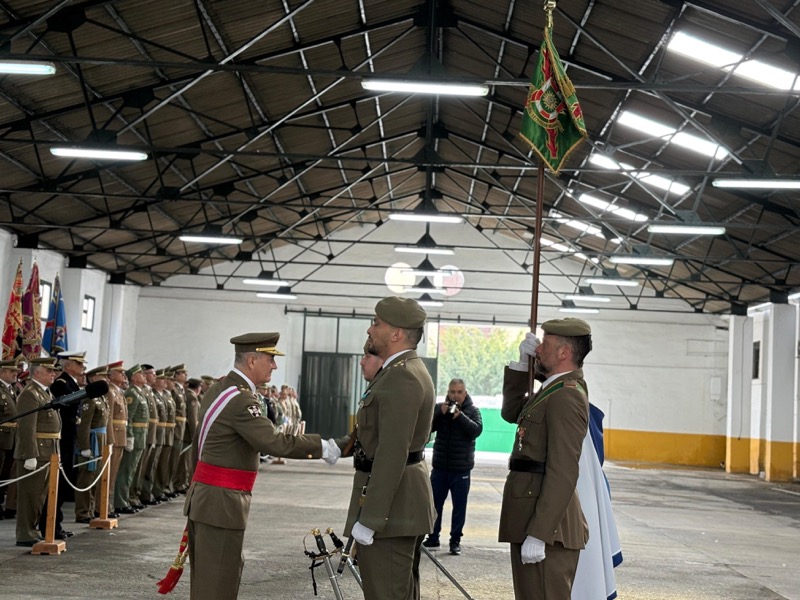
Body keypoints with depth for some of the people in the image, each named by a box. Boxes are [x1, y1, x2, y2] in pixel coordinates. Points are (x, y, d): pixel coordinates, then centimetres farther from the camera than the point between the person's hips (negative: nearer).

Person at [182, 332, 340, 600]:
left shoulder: (217, 390, 12)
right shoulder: (241, 399, -20)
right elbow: (274, 443, -28)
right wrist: (320, 446, -18)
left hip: (203, 497, 10)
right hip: (221, 504, -10)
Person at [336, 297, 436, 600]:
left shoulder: (401, 378, -20)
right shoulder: (408, 370, 14)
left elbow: (392, 455, -26)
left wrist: (368, 520, -25)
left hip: (390, 505, -11)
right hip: (405, 502, 11)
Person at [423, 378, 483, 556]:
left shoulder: (472, 410, 0)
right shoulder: (440, 407, 4)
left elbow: (477, 430, -15)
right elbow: (428, 427, -5)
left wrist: (460, 416, -26)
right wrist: (440, 413, -20)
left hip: (461, 468, -2)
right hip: (440, 466, 2)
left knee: (459, 506, 2)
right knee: (435, 503, 8)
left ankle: (455, 541, 9)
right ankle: (433, 537, 19)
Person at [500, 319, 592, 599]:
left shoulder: (566, 396, -17)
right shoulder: (553, 391, 14)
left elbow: (562, 474, -23)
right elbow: (511, 412, 24)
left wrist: (538, 534, -26)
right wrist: (521, 365, 12)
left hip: (545, 525, -10)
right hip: (531, 521, 10)